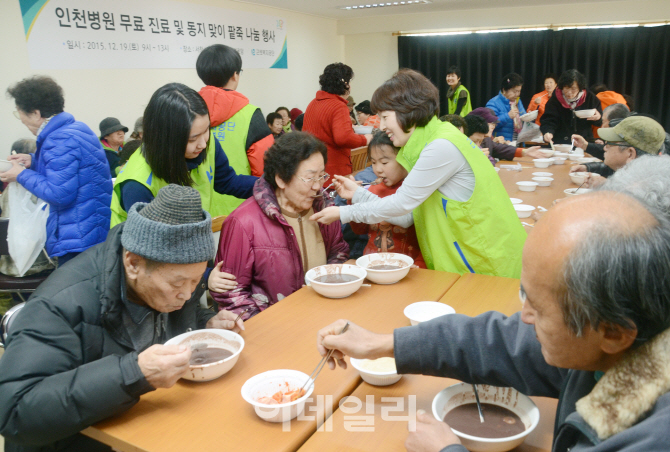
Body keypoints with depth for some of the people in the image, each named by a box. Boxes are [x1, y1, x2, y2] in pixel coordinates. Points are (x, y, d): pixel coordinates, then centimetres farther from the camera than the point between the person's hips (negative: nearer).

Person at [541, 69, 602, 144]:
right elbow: (549, 121, -8)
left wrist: (598, 118, -9)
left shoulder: (590, 98, 6)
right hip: (559, 143, 0)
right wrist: (548, 132, -30)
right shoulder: (555, 100, 1)